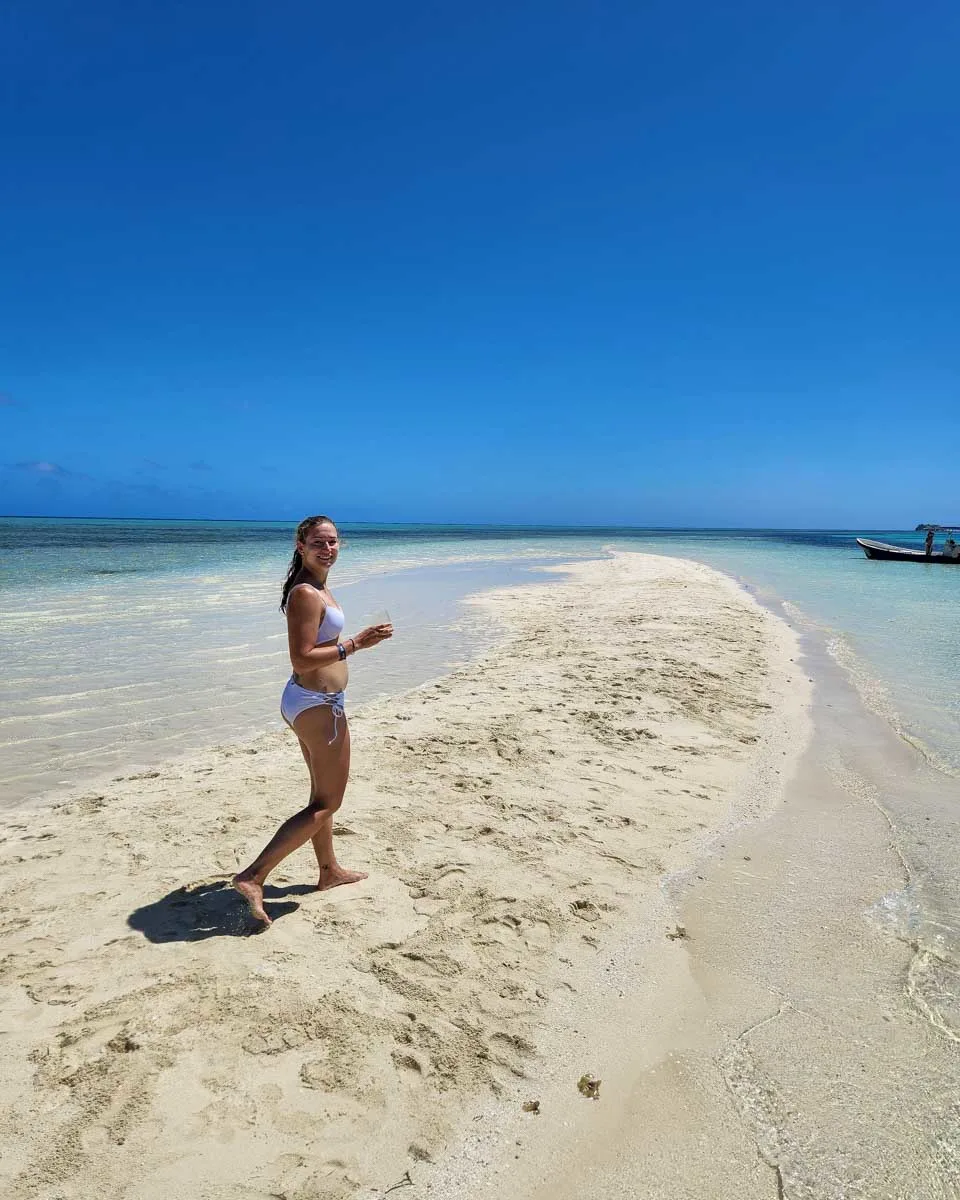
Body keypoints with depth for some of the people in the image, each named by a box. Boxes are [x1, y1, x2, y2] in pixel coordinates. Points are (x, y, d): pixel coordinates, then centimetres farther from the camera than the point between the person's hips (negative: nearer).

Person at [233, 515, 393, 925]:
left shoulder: (316, 588, 11)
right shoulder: (307, 594, -21)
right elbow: (301, 660, -26)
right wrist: (354, 645, -26)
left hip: (308, 700, 10)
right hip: (317, 705, -10)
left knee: (323, 794, 23)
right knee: (327, 803, 0)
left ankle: (329, 871, 39)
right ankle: (253, 877, -2)